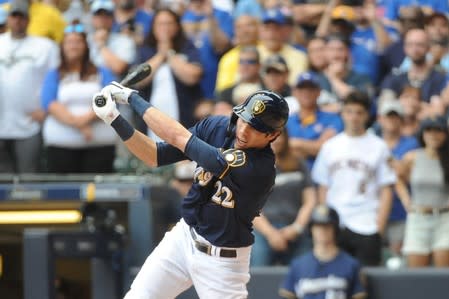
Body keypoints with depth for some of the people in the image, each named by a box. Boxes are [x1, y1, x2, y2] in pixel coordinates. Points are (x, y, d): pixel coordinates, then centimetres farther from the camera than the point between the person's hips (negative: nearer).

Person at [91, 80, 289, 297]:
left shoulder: (260, 168, -31)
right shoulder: (216, 127, -9)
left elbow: (179, 138, -30)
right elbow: (155, 156, -3)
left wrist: (132, 97, -22)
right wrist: (114, 119, -17)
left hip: (221, 261, -6)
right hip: (184, 237, 6)